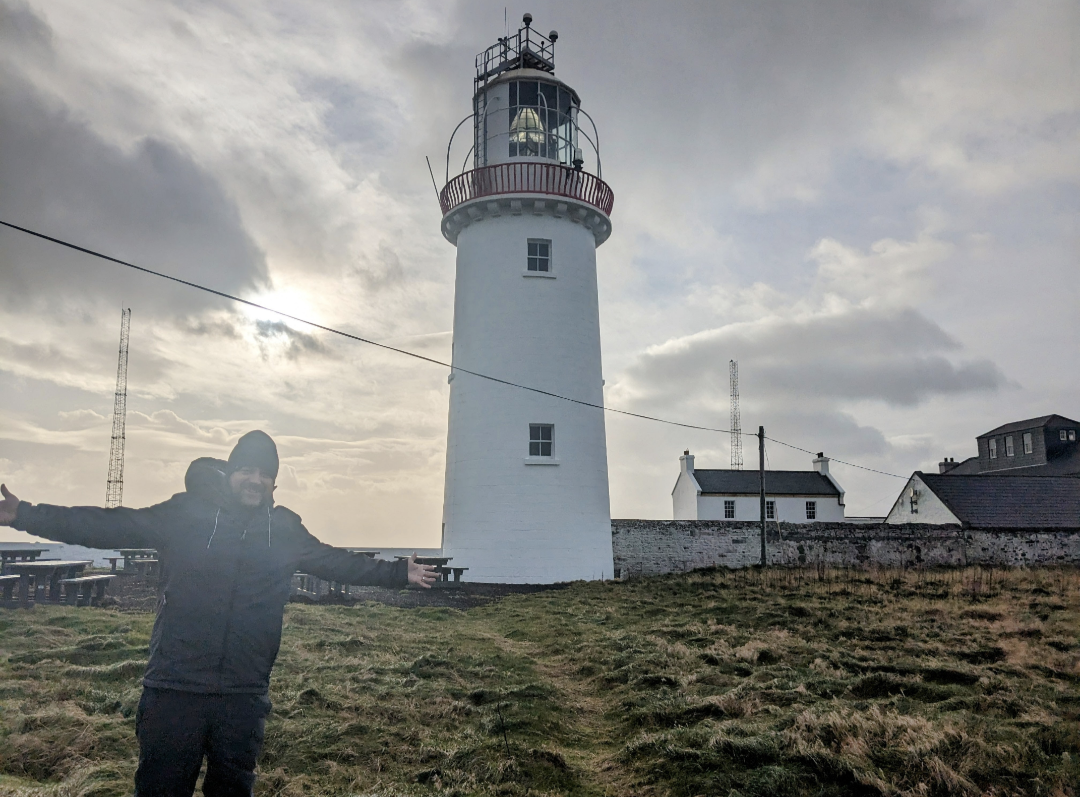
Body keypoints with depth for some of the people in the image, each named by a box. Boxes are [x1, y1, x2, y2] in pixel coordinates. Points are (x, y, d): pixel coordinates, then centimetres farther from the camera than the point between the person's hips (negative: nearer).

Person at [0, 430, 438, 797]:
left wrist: (397, 573, 12)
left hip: (244, 697, 3)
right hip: (174, 691, -2)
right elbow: (109, 526, -5)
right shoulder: (185, 512, -4)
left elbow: (338, 562, 12)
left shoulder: (285, 529, 4)